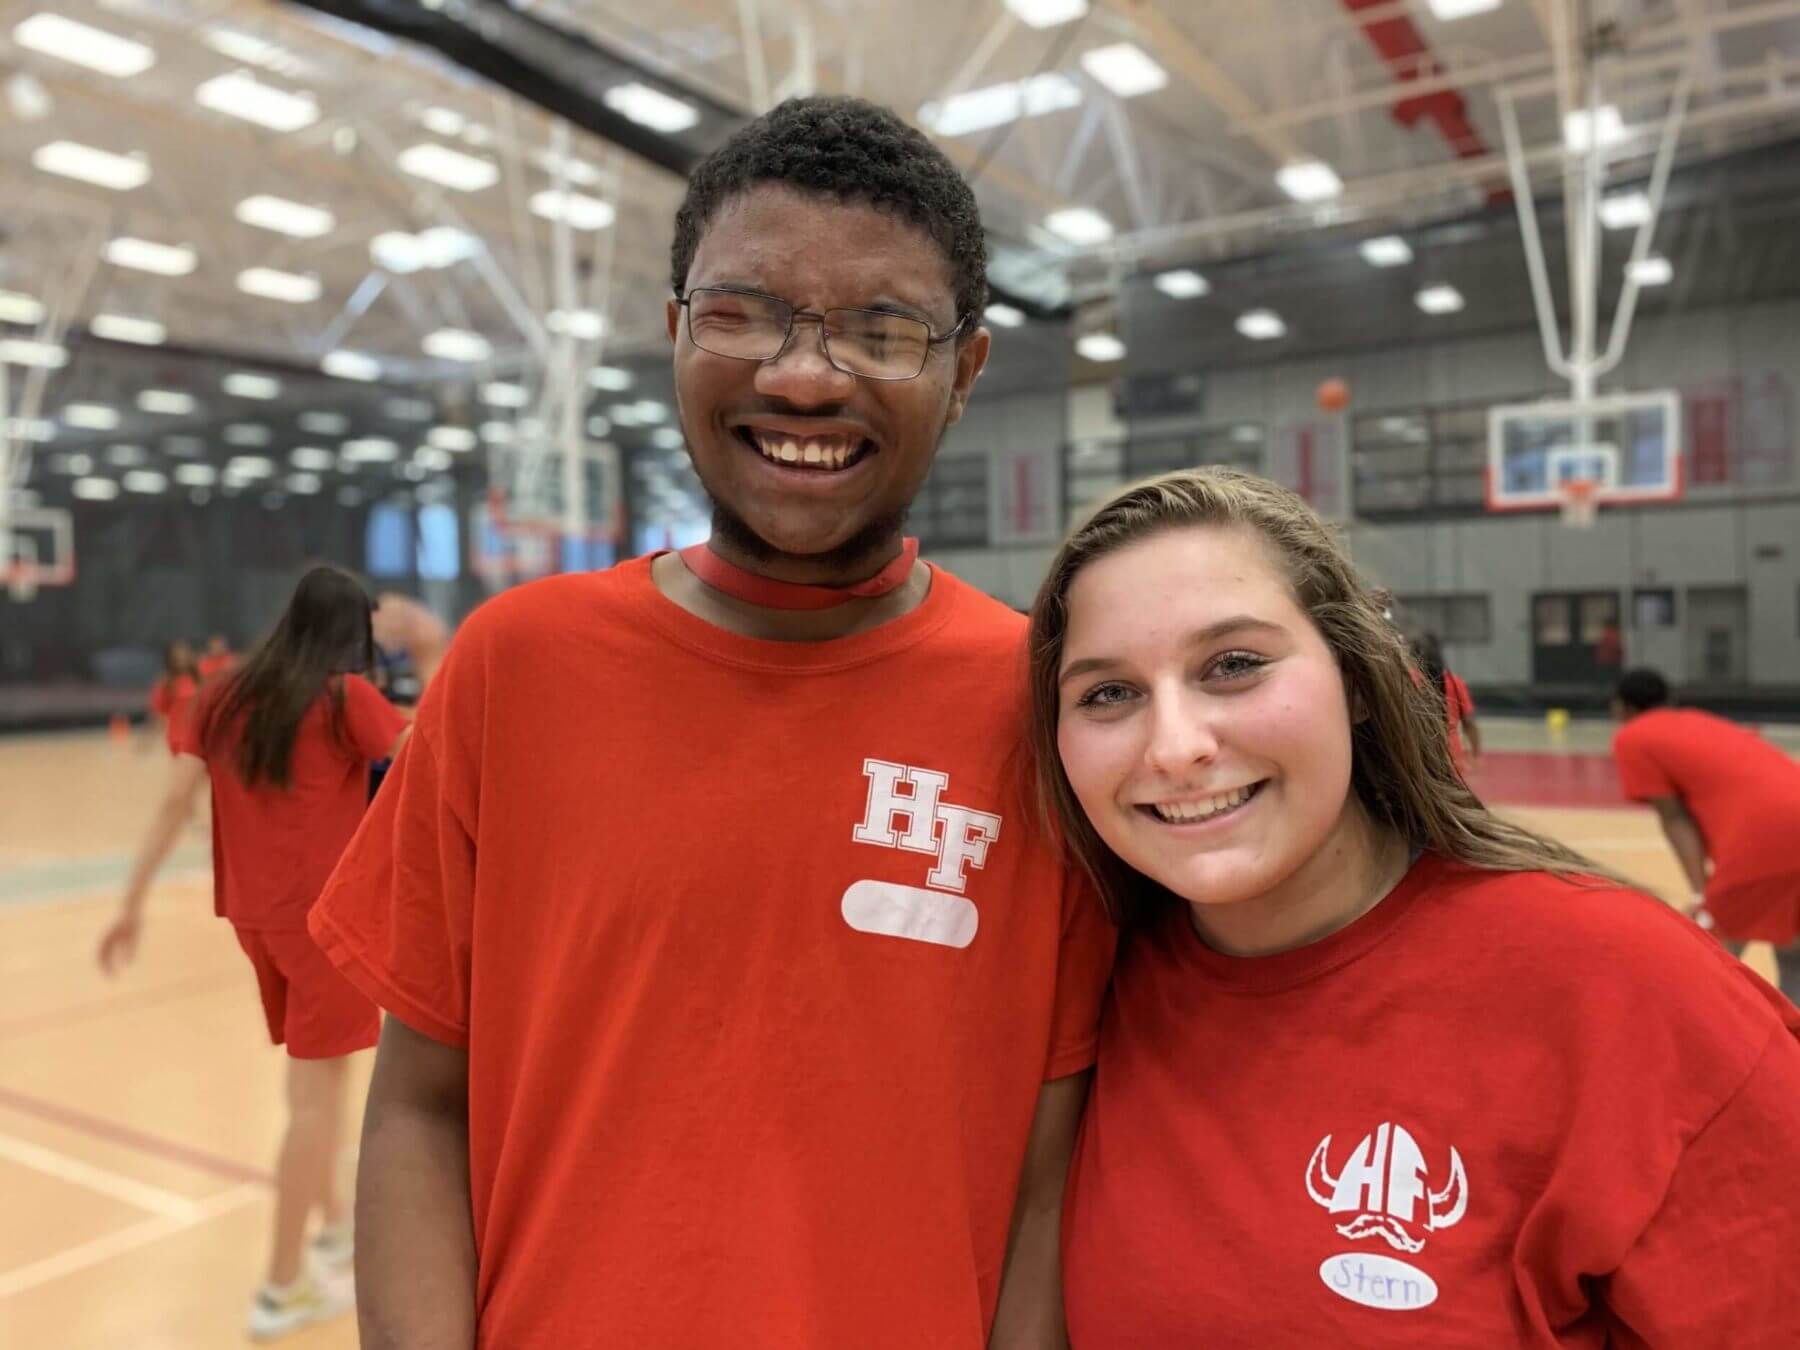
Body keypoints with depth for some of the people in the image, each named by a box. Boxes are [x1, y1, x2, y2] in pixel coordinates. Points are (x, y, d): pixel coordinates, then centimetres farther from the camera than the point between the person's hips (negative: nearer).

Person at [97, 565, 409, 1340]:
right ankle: (283, 1287, 9)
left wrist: (134, 903, 5)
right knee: (319, 1089, 2)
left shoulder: (224, 697, 6)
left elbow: (176, 799, 1)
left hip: (253, 911, 6)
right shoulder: (345, 697, -10)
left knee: (308, 1077, 22)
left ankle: (334, 1224, 37)